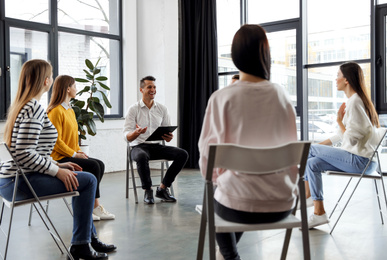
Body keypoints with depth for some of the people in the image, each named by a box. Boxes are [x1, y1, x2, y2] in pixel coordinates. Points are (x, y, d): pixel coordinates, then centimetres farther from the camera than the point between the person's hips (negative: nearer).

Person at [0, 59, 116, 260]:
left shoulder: (21, 105, 15)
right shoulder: (34, 108, -17)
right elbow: (24, 154, -26)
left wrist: (57, 165, 12)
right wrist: (57, 170, -16)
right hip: (18, 183, -11)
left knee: (85, 179, 21)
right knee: (88, 180, -8)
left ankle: (90, 237, 28)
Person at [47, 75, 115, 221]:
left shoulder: (70, 110, 18)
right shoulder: (56, 111, -13)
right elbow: (56, 140, -18)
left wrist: (78, 150, 7)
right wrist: (74, 154, -16)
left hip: (70, 154, 10)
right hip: (59, 158, -9)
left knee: (100, 165, -5)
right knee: (93, 166, -20)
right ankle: (94, 206, -10)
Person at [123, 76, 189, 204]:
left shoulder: (162, 109, 10)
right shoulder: (133, 109, -2)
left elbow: (168, 134, 10)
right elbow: (127, 136, -8)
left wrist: (169, 137, -16)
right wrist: (136, 133, -32)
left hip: (157, 146, 4)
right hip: (139, 146, -4)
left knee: (183, 154, -19)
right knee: (142, 157, -40)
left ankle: (163, 188, -8)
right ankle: (148, 191, -15)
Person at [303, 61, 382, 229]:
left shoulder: (354, 102, -17)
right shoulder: (353, 100, 17)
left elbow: (351, 139, -22)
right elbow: (343, 135, 21)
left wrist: (339, 120, -10)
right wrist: (322, 144, 15)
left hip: (360, 160, -10)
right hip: (360, 159, 10)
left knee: (310, 149, -7)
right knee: (312, 163, 1)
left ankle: (305, 193, 11)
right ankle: (319, 213, 2)